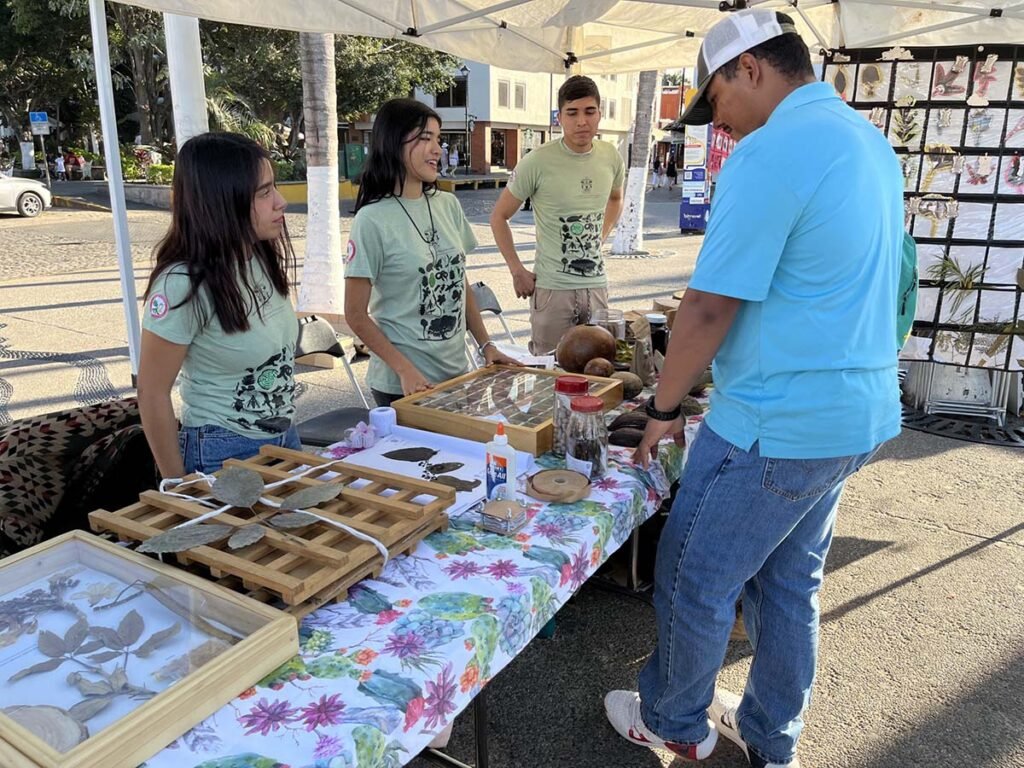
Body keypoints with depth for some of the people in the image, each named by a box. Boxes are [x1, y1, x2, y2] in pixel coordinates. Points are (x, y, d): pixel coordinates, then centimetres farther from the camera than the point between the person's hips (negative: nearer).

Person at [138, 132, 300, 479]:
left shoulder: (264, 260, -3)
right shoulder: (183, 284, -23)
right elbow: (153, 394, -15)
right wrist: (181, 487, -8)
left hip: (285, 439, 7)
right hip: (223, 456, -7)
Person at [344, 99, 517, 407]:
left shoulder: (448, 205, 3)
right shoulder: (372, 220, -14)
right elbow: (356, 314, -12)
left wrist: (486, 345, 6)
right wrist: (405, 371, -18)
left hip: (457, 372, 6)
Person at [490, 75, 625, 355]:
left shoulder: (611, 157, 2)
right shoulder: (538, 162, -12)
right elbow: (499, 217, -3)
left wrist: (600, 237, 12)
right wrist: (517, 271, -7)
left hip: (597, 285, 5)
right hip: (552, 289, -4)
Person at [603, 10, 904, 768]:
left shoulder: (770, 152, -18)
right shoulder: (870, 141, 12)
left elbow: (709, 307, -20)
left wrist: (664, 407, -5)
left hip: (778, 422, -9)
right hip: (858, 408, 9)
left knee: (696, 581, 10)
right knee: (791, 582, 21)